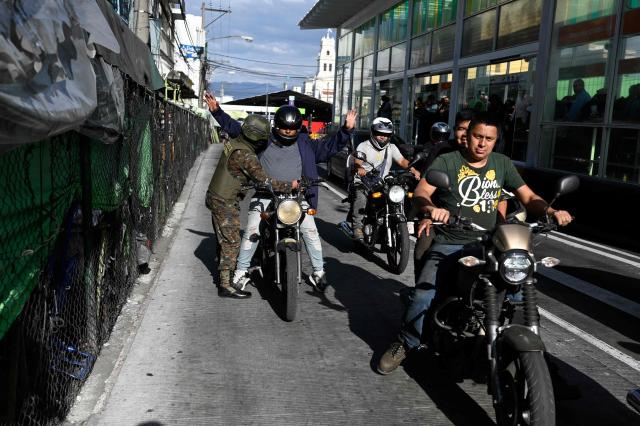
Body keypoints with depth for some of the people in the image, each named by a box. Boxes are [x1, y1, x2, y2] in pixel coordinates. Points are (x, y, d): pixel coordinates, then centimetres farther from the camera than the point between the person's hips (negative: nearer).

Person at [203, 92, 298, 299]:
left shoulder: (233, 141, 2)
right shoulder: (245, 155, -25)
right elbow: (264, 181, -23)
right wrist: (289, 185, -17)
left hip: (216, 196, 10)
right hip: (225, 202, -10)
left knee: (224, 239, 21)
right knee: (232, 242, -6)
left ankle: (222, 271, 36)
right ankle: (225, 285, -3)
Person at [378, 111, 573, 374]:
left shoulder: (502, 164, 11)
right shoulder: (447, 161, -2)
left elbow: (528, 197, 10)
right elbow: (421, 191, -16)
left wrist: (552, 212, -11)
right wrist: (431, 209, -39)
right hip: (449, 244, -4)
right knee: (423, 296, -19)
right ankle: (404, 344, 4)